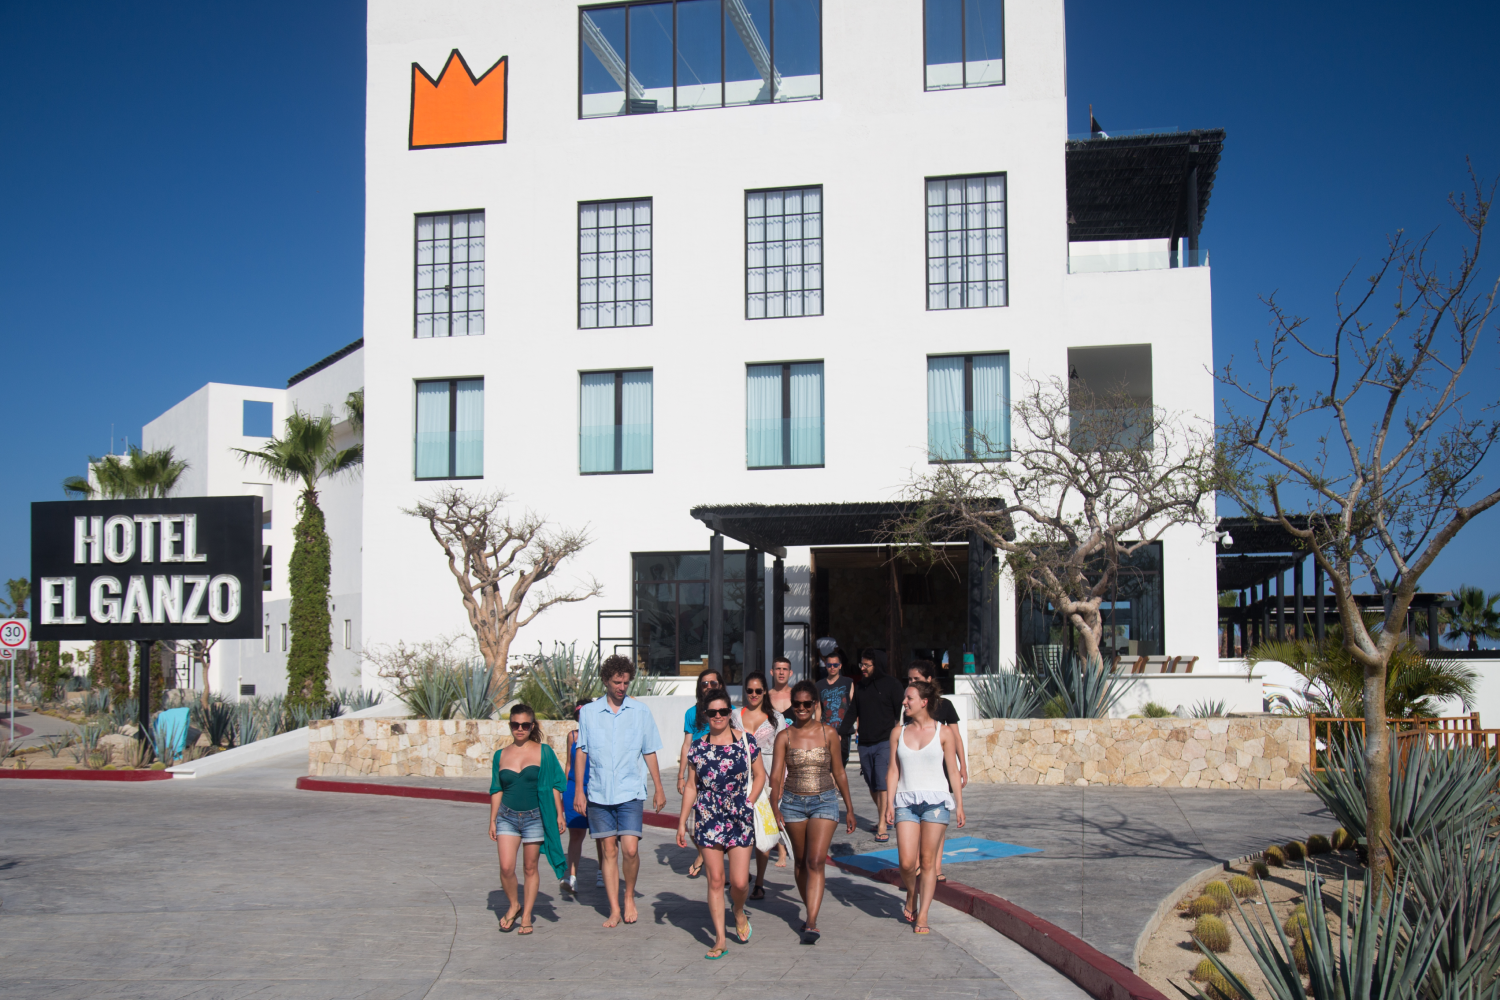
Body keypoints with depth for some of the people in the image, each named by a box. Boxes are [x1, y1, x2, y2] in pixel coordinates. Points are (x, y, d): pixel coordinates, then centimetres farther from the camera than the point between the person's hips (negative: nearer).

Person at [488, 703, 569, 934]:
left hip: (535, 817, -1)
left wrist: (559, 814, -2)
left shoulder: (543, 752, 0)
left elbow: (554, 786, 2)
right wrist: (492, 821, 8)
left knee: (530, 868, 5)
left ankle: (526, 916, 17)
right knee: (506, 867, -10)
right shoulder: (501, 755, 7)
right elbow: (496, 790, 10)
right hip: (507, 817, 1)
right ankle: (514, 905, 15)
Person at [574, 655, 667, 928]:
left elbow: (650, 752, 9)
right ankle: (614, 910, 13)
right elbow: (581, 752, 8)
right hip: (599, 793, 1)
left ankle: (629, 897, 14)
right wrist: (579, 790, 4)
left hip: (630, 792, -1)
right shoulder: (588, 712, 3)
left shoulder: (640, 711, 4)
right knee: (609, 850, 5)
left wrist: (659, 788, 9)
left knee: (630, 849, -11)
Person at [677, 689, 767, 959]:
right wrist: (682, 822, 9)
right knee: (715, 879, 1)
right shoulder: (698, 746, 5)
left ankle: (739, 913, 30)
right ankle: (720, 939, 11)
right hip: (708, 820, 1)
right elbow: (691, 786, 11)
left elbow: (760, 775, 9)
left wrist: (747, 803, -1)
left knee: (740, 881, -4)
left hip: (740, 819, -1)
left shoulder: (745, 741, 0)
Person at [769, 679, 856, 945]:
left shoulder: (829, 733, 0)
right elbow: (776, 776, -6)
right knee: (802, 862, 12)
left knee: (816, 861, -14)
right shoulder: (784, 736, 0)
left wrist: (849, 808, 11)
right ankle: (812, 912, 32)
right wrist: (775, 808, -20)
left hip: (824, 802, -2)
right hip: (793, 803, 2)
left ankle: (811, 924, -17)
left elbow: (838, 772, 8)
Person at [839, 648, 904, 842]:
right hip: (864, 744, 5)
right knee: (872, 785, 8)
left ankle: (882, 826, -10)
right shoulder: (860, 686, 14)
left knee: (883, 784, -11)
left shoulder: (891, 684, -1)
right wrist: (840, 733, 6)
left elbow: (900, 714, -2)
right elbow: (852, 713, 17)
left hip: (885, 742, -5)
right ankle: (882, 817, 22)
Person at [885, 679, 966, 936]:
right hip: (906, 800, 2)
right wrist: (889, 803, 1)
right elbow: (893, 770, 9)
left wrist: (959, 804, -1)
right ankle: (911, 896, 23)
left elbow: (953, 770, 4)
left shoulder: (944, 732, 3)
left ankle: (922, 916, 7)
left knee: (928, 861, -1)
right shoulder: (898, 732, 10)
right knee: (907, 862, -7)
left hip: (936, 800, -2)